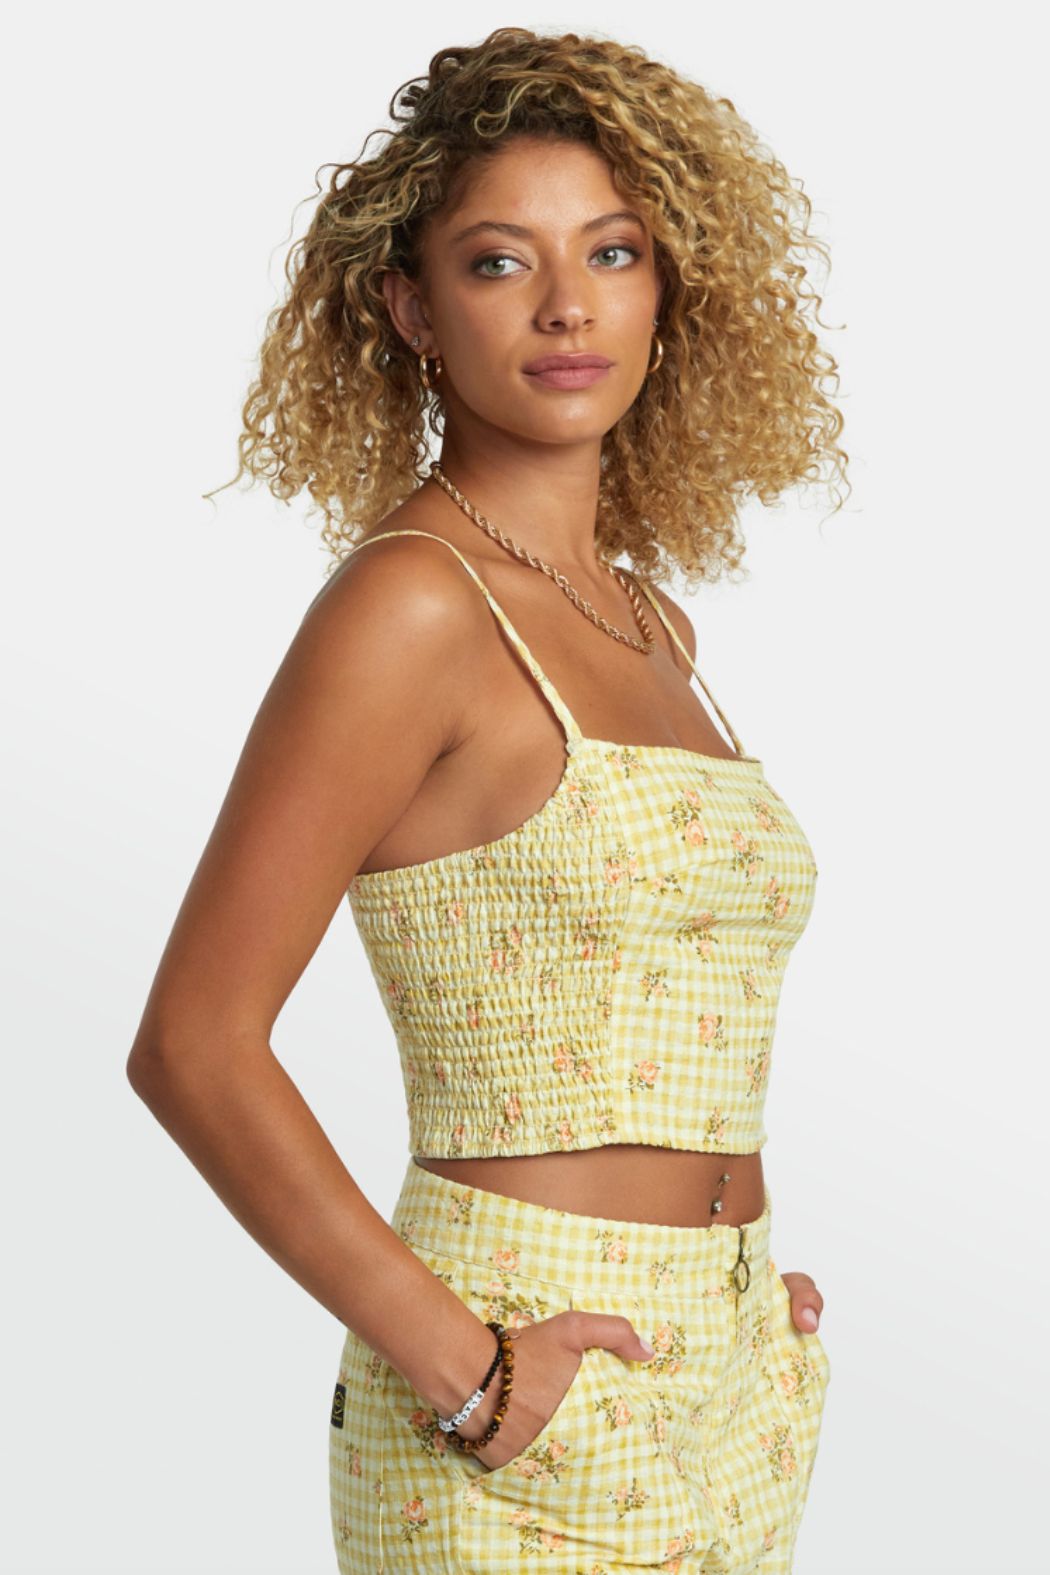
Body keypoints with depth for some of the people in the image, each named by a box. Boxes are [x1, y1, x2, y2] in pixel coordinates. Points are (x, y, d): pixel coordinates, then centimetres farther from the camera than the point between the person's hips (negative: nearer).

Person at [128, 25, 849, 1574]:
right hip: (535, 1437, -7)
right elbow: (193, 1045, -17)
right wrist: (465, 1369, -17)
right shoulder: (409, 604, -13)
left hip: (729, 1390, 7)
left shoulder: (649, 620, 9)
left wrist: (749, 1280, 10)